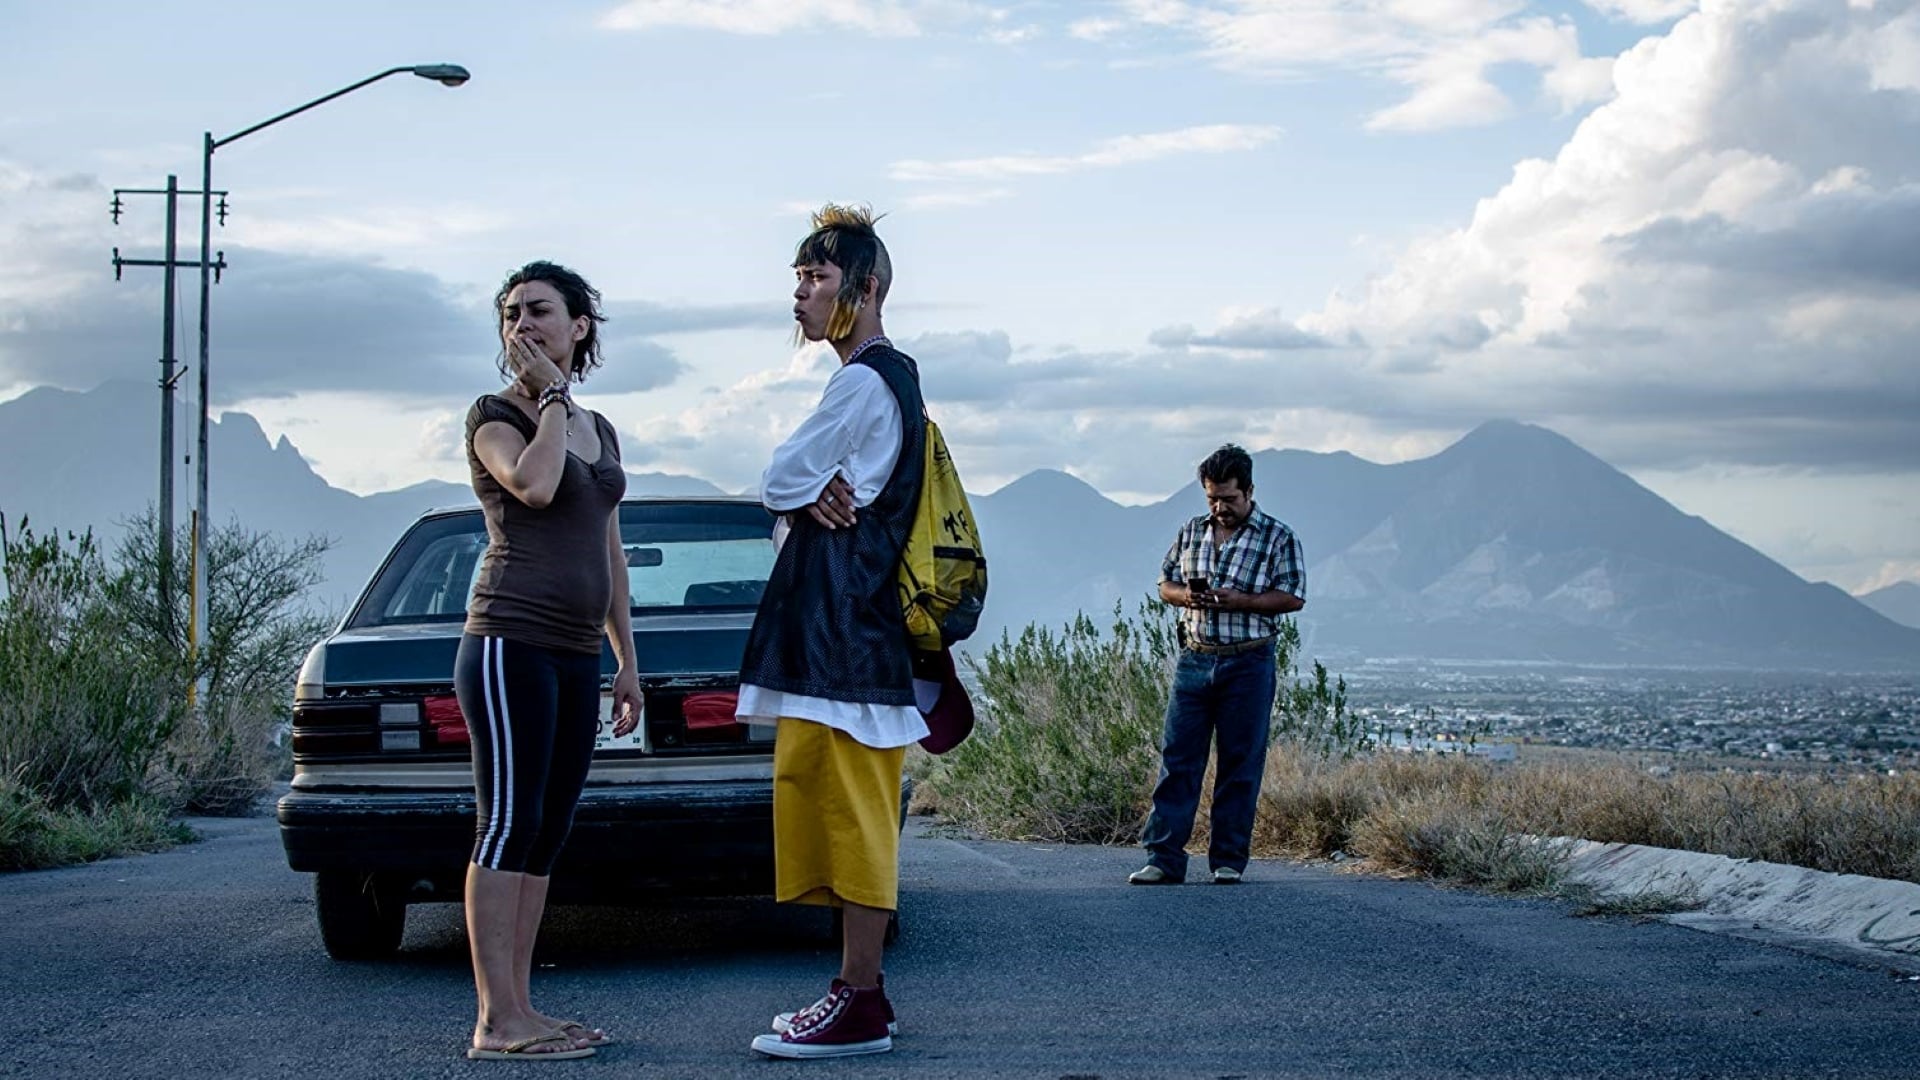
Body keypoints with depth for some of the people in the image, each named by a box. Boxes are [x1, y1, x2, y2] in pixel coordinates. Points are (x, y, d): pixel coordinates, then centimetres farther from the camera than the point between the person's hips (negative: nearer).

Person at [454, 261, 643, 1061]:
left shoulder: (598, 432, 19)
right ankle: (497, 1023, -11)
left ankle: (519, 1009, 9)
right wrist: (550, 400, -8)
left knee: (545, 837, 6)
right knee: (509, 826, -10)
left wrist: (627, 661, 19)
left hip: (576, 656, 7)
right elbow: (533, 485, -22)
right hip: (512, 641, -7)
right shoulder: (494, 416, -1)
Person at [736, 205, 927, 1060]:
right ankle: (858, 988, 15)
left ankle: (861, 1005, -7)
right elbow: (787, 492, 18)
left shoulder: (864, 380, -12)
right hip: (838, 622, 10)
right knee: (833, 803, 11)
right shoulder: (890, 378, 21)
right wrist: (815, 494, -2)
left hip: (844, 626, -10)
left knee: (852, 807, -9)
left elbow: (780, 482, -13)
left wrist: (805, 495, 6)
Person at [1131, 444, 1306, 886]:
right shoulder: (1191, 532, 12)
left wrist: (1239, 601, -17)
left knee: (1240, 765, 2)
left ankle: (1229, 861, 9)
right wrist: (1186, 596, -6)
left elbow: (1293, 597, -5)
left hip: (1248, 664, -3)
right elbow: (1166, 583, 17)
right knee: (1177, 758, -1)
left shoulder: (1278, 538, -1)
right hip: (1194, 660, 3)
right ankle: (1164, 858, 0)